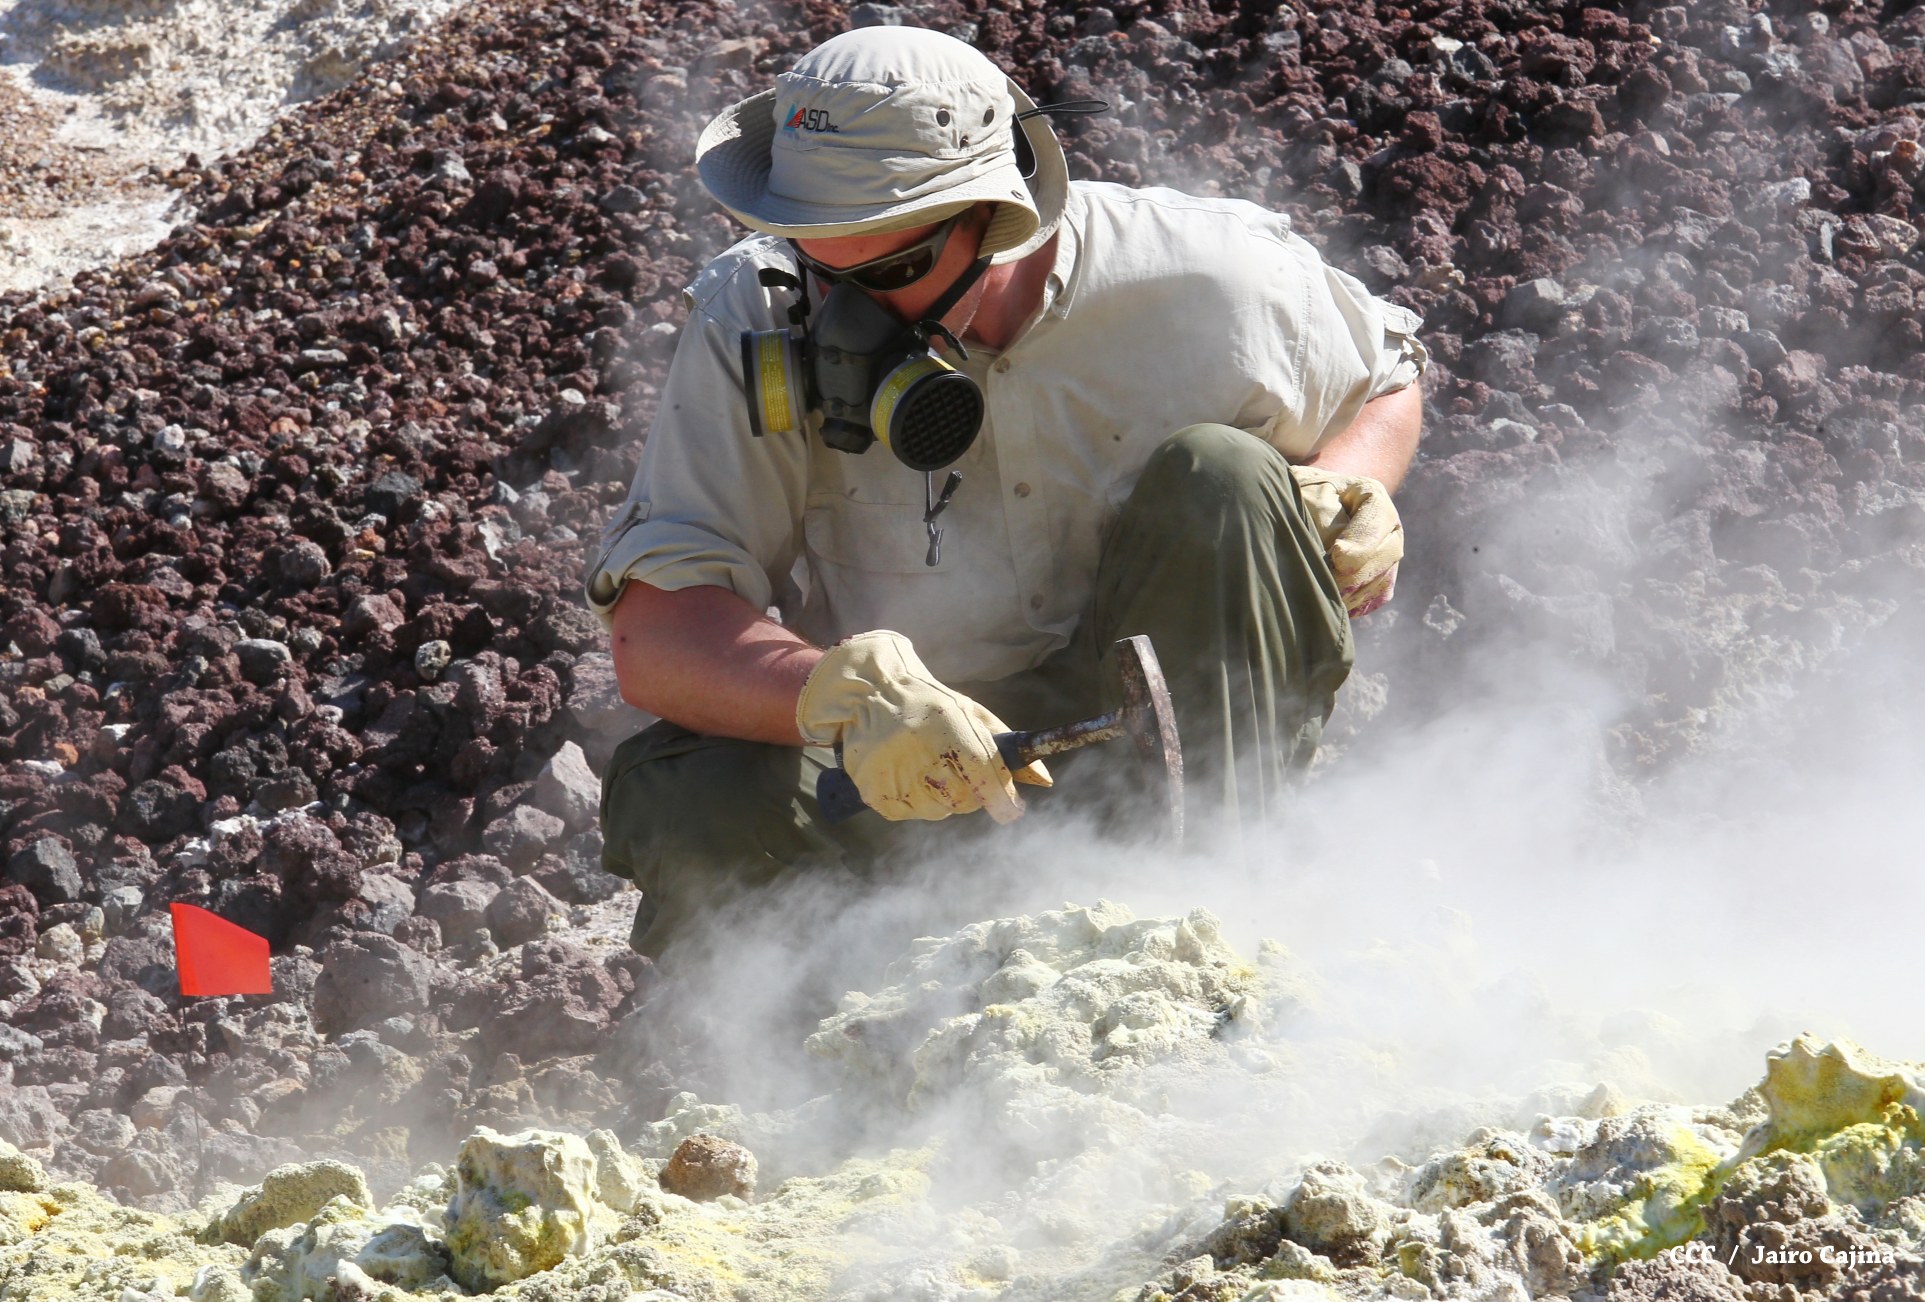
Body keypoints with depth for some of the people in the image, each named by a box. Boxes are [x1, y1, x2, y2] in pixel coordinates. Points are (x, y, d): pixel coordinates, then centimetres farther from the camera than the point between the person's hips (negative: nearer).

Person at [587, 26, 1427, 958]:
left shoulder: (1198, 280, -11)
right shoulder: (756, 319, -12)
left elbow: (1386, 383, 12)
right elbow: (653, 637, -19)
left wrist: (1342, 495, -12)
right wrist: (845, 694, -39)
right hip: (891, 784, 0)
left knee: (1214, 477, -23)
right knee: (699, 815, -31)